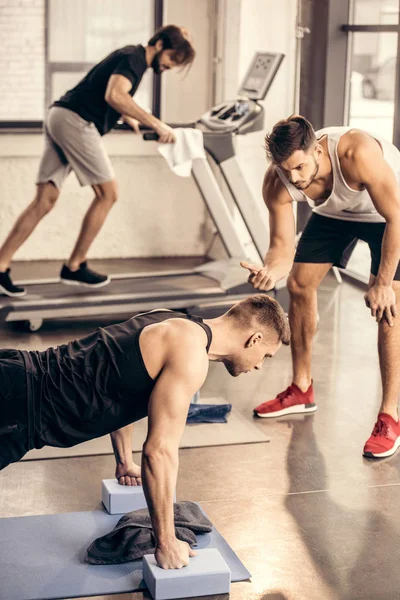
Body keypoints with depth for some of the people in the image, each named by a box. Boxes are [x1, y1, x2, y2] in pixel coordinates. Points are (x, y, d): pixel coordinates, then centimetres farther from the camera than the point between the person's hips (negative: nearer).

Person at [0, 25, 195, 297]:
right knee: (107, 193, -1)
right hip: (75, 121, -9)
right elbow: (115, 95, -26)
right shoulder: (134, 58, -8)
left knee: (45, 200, 3)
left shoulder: (131, 57, 22)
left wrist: (131, 120, 34)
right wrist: (155, 124, -26)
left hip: (59, 118, 9)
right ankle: (75, 267, 4)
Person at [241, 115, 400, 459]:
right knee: (299, 285, 2)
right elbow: (283, 248, -21)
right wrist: (270, 272, -45)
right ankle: (302, 390, 21)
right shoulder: (277, 184, -27)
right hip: (335, 212, 5)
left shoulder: (358, 154, -43)